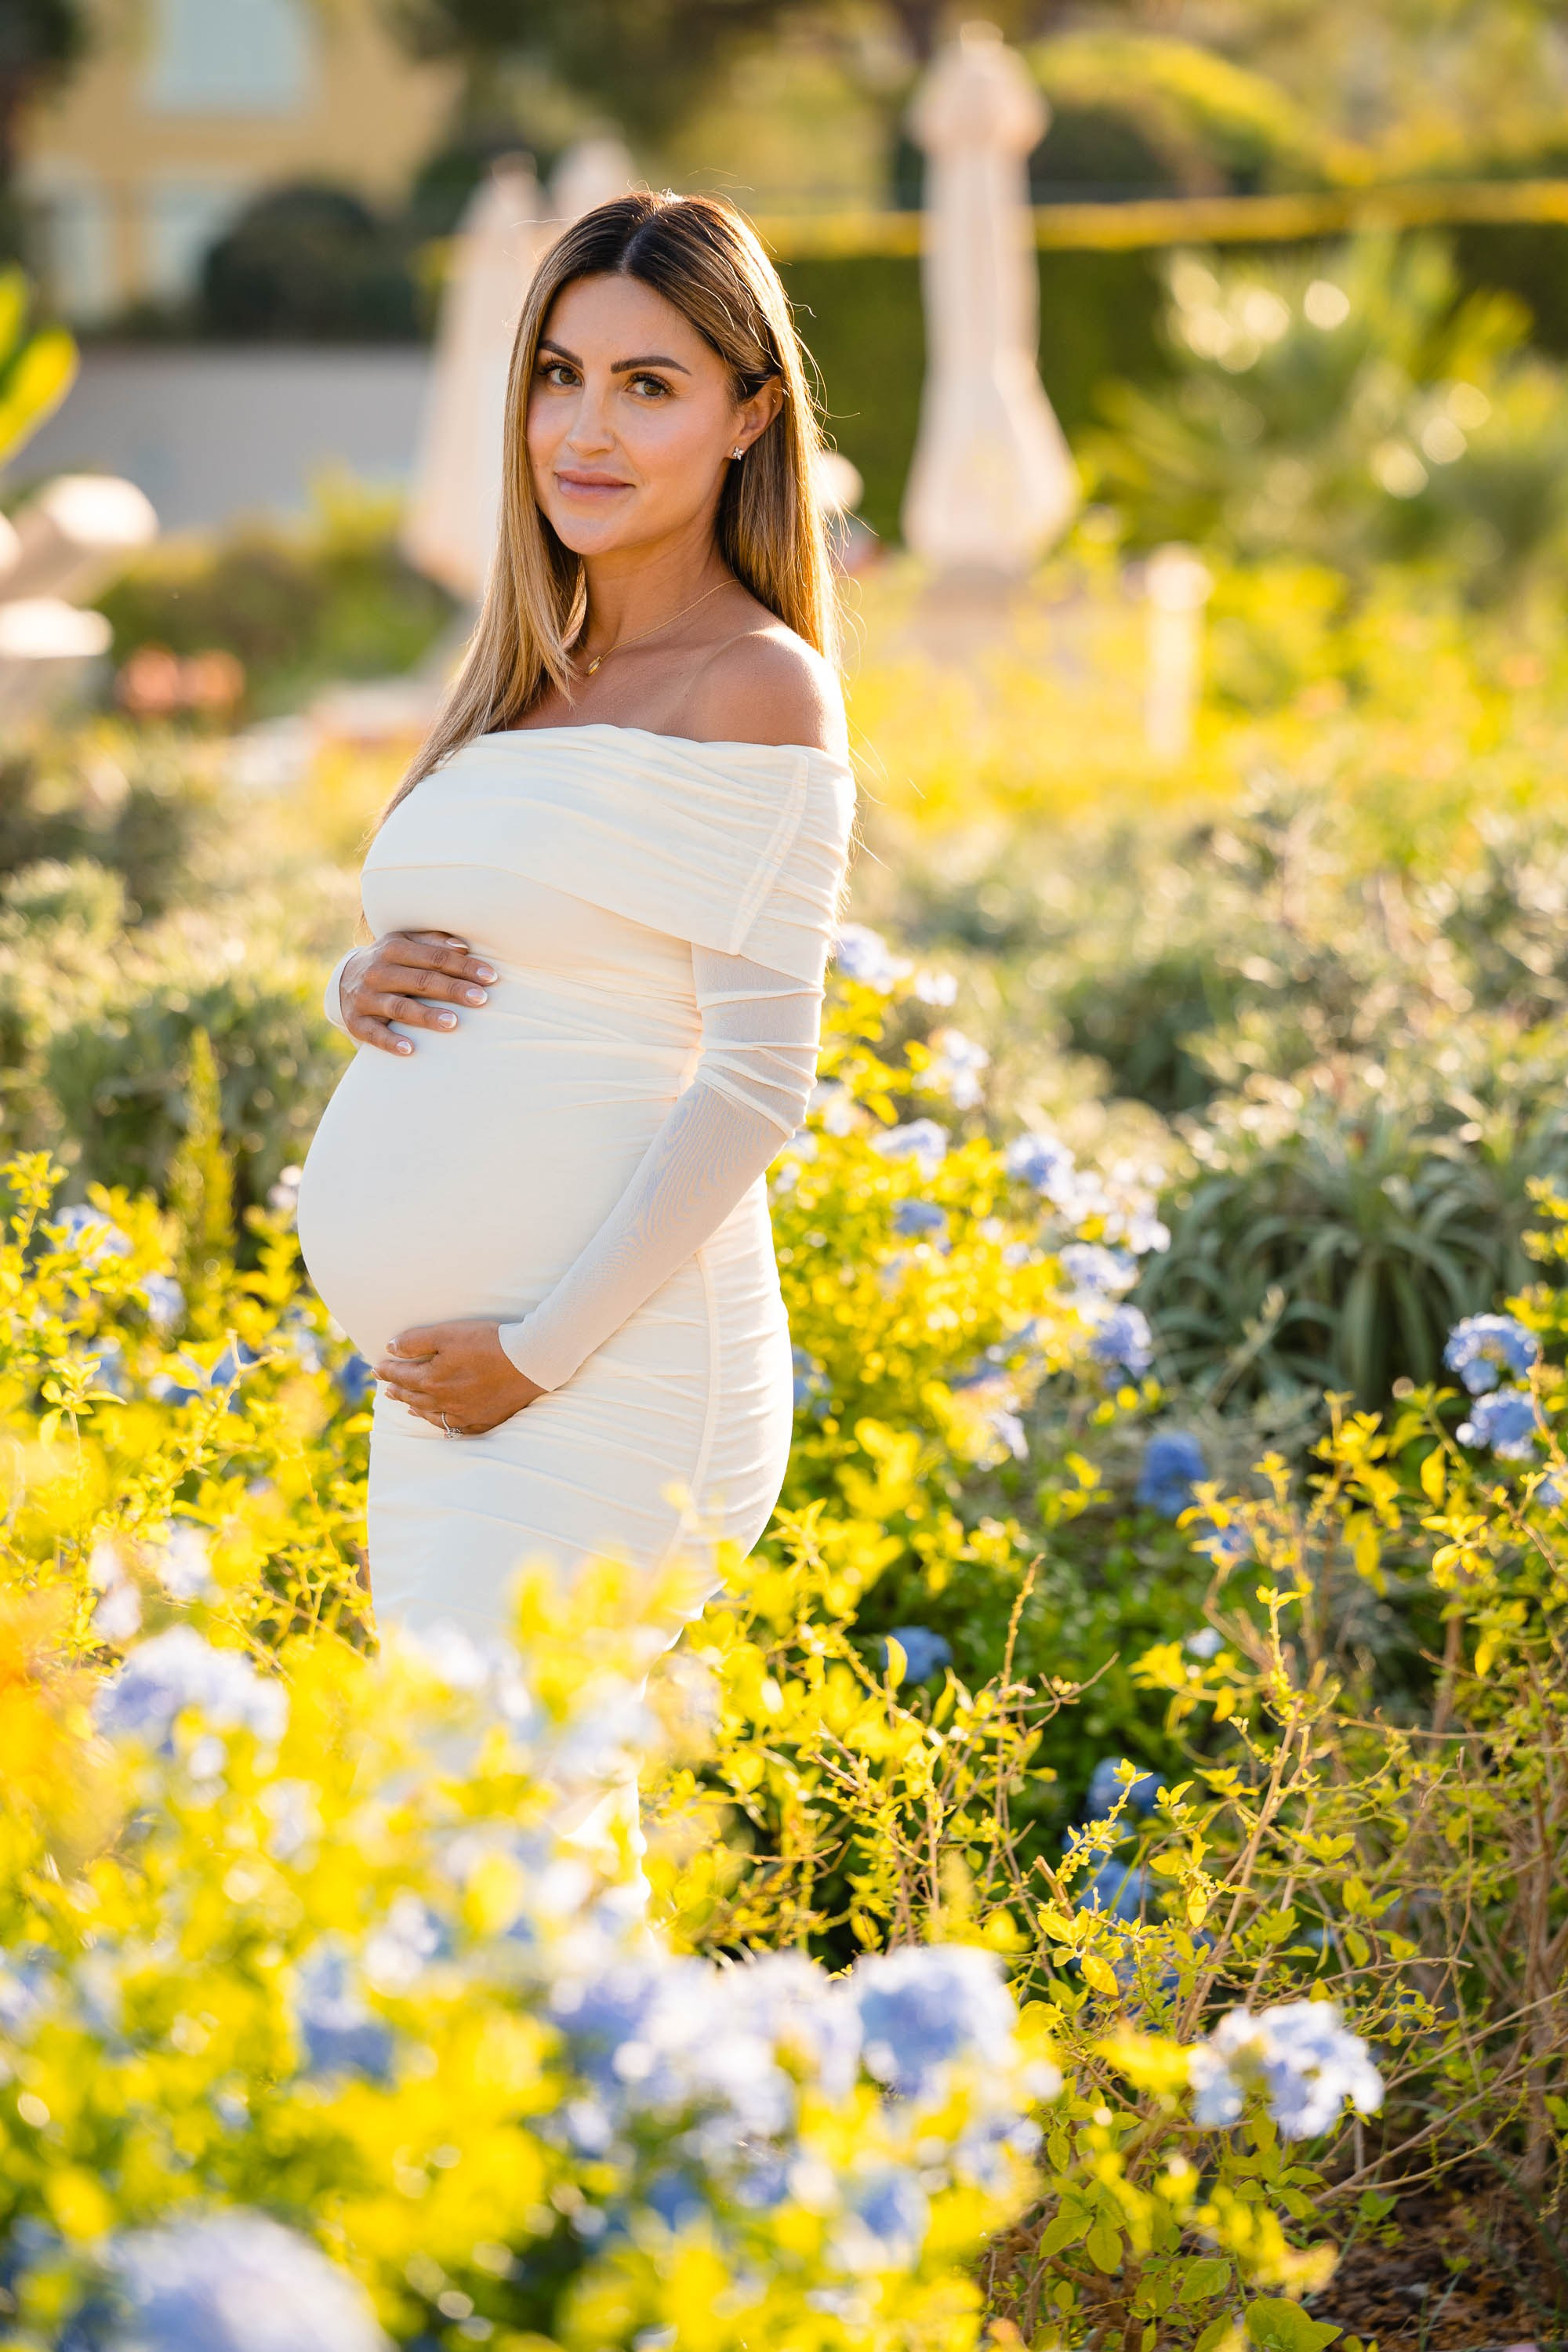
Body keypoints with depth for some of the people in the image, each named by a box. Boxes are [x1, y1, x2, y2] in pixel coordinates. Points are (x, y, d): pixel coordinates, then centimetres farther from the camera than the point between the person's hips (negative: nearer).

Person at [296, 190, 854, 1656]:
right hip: (437, 1385, 8)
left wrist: (538, 1355, -17)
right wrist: (362, 985, 0)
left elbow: (757, 1082, -14)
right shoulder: (521, 688, 15)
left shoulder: (757, 689, -9)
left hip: (606, 1379, -8)